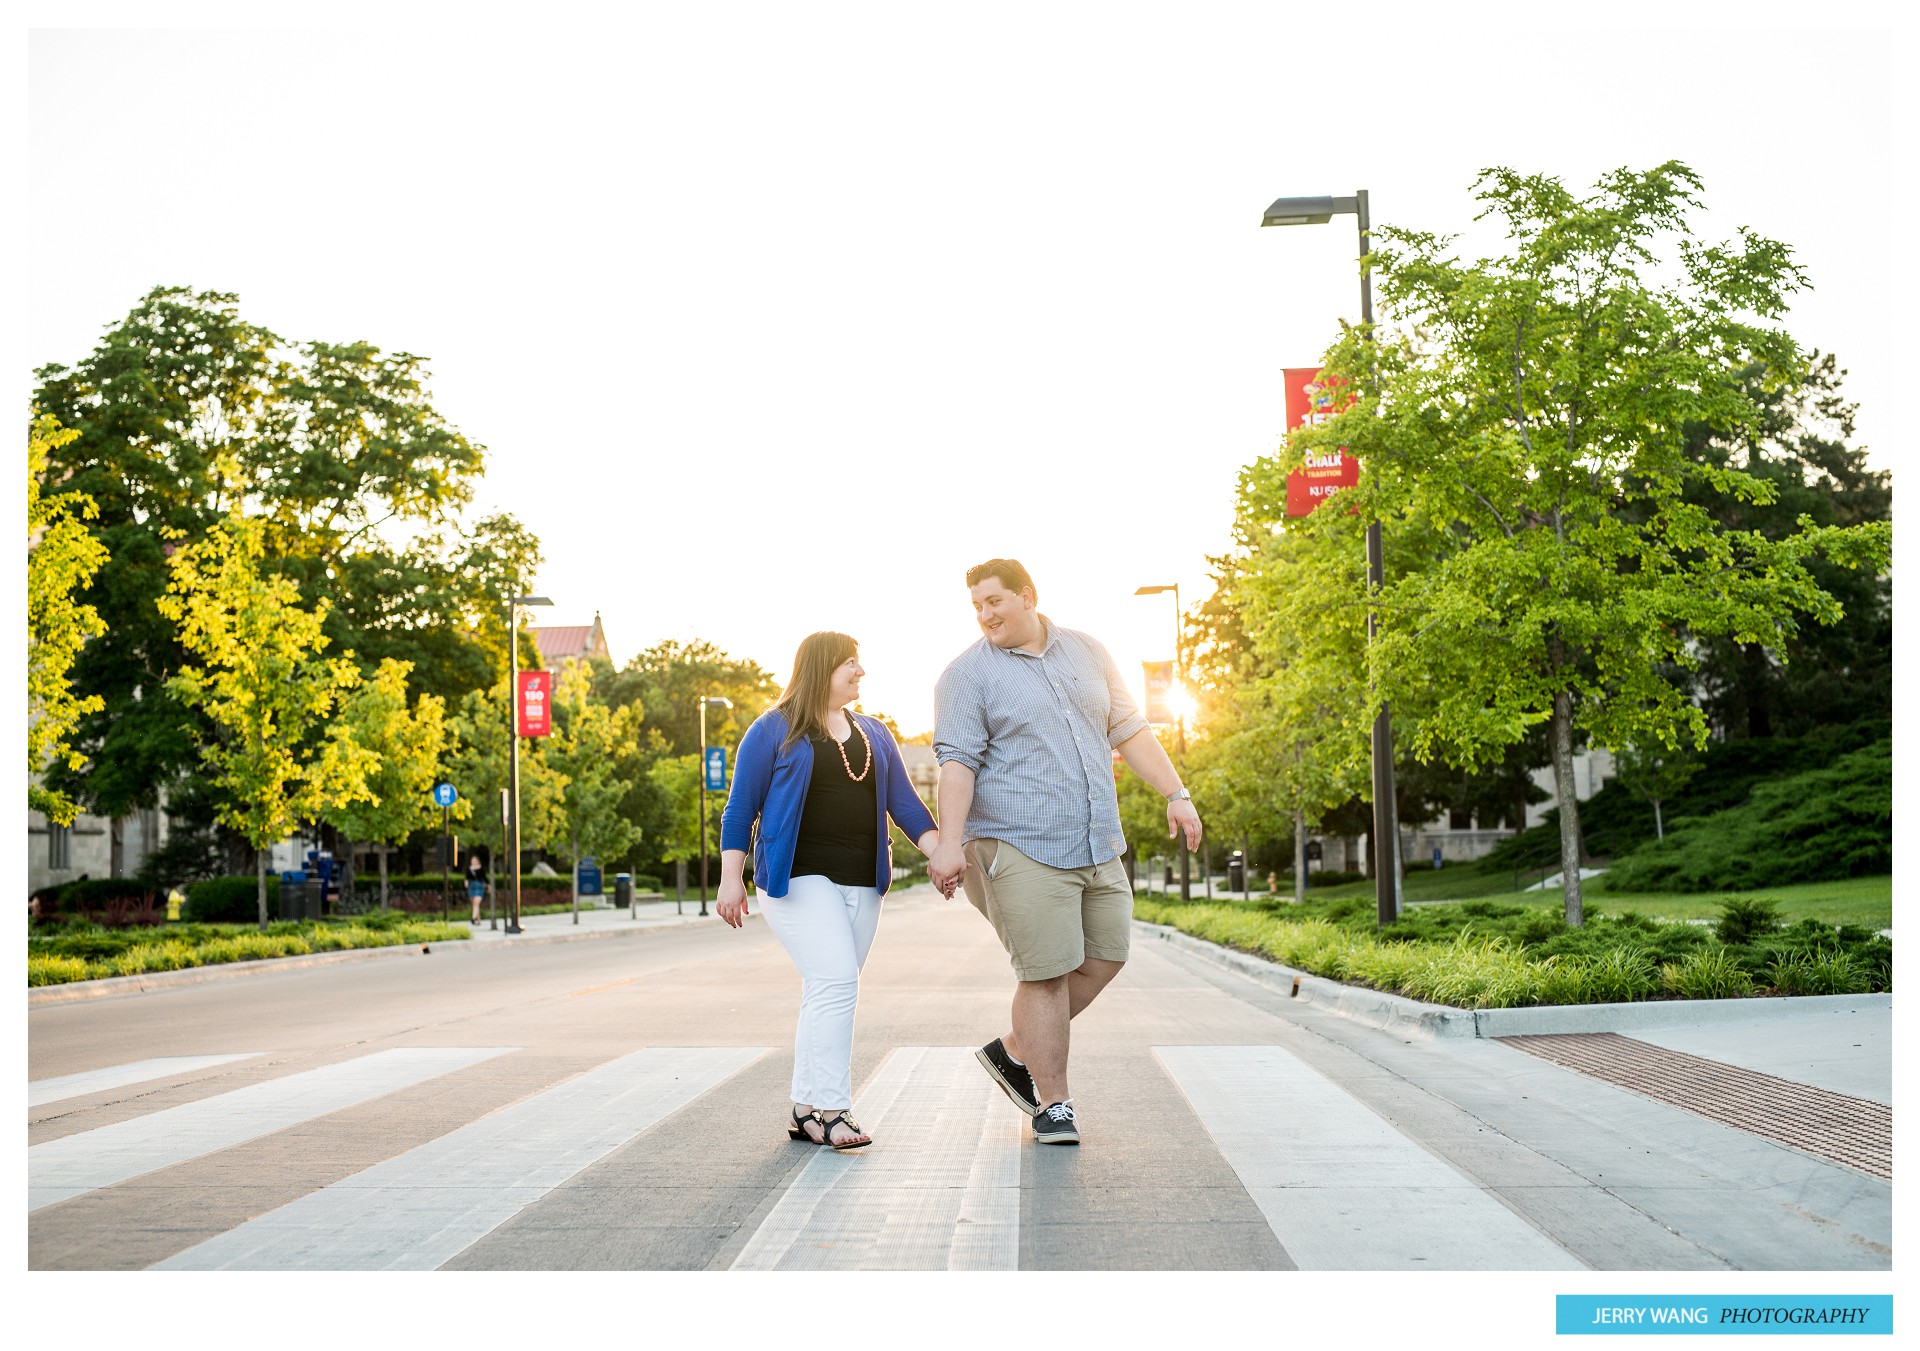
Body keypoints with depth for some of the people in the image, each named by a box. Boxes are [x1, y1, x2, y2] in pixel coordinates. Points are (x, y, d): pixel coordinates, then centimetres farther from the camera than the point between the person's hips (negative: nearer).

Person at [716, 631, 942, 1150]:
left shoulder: (874, 734, 16)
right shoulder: (774, 731, 0)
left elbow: (904, 802, 12)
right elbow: (740, 809, 0)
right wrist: (731, 878, -6)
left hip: (861, 884, 6)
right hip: (799, 878, -6)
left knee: (826, 995, 6)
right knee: (836, 982, -18)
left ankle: (807, 1111, 12)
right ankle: (831, 1108, -14)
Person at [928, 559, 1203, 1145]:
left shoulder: (1086, 653, 12)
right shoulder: (968, 674, -3)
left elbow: (1129, 730, 16)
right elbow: (957, 761, -11)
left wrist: (1176, 794, 10)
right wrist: (950, 841, -22)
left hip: (1098, 846, 6)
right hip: (1022, 848, -6)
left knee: (1104, 957, 9)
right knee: (1046, 973, -6)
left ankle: (1014, 1052, 25)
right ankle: (1052, 1103, 8)